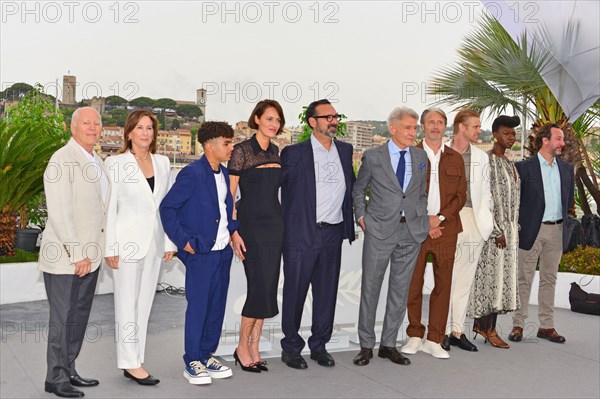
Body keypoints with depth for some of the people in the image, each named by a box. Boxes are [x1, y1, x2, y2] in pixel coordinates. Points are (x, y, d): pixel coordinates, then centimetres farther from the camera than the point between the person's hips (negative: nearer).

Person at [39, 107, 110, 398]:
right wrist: (77, 254, -19)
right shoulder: (62, 161, -13)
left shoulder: (97, 162, 14)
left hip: (88, 256, 8)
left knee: (79, 317, 14)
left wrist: (91, 252, 15)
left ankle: (69, 371, 26)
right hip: (65, 257, -8)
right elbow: (59, 214, -19)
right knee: (63, 319, 1)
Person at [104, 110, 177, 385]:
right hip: (128, 241, -5)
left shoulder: (162, 163, 8)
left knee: (144, 303, 9)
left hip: (155, 242, 5)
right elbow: (109, 208, -7)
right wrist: (110, 248, -10)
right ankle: (131, 363, 10)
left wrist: (169, 242, 8)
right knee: (127, 303, 2)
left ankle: (133, 362, 18)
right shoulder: (116, 163, -6)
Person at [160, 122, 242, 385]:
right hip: (201, 253, -8)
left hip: (223, 251, 8)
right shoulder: (192, 174, -13)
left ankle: (207, 355, 26)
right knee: (198, 308, 0)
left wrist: (234, 231, 8)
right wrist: (183, 241, -13)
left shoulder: (224, 174, 11)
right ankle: (192, 362, 12)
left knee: (217, 307, 13)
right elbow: (167, 208, -12)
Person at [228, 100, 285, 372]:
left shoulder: (276, 151, 12)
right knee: (260, 287, -9)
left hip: (275, 224, 7)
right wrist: (233, 232, -13)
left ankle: (254, 347, 17)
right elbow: (229, 194, -8)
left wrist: (282, 223, 13)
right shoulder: (242, 150, -7)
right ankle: (242, 347, 9)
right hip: (251, 224, -6)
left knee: (268, 287, 6)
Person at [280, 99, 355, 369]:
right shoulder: (294, 153, -5)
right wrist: (285, 225, -5)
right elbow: (276, 186, -2)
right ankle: (291, 347, 18)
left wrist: (349, 224, 15)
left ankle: (319, 345, 25)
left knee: (327, 292, 11)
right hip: (301, 234, -5)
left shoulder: (345, 150, 11)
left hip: (332, 234, 5)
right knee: (295, 291, 4)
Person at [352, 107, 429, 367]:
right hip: (379, 231, -3)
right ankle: (366, 345, 14)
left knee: (400, 290, 8)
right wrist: (361, 216, 0)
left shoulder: (420, 157, 10)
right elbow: (358, 189, 10)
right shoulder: (373, 157, 0)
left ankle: (388, 345, 19)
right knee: (370, 288, 2)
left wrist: (422, 217, 8)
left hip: (411, 232, 3)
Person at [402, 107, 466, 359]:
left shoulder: (455, 159, 13)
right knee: (413, 283, 1)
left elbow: (461, 195, 7)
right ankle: (415, 336, 14)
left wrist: (440, 218, -8)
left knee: (443, 284, 2)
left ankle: (434, 340, 10)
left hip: (446, 228, 2)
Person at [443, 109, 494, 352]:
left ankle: (458, 330, 16)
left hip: (473, 221, 4)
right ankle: (443, 331, 8)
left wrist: (485, 220, 4)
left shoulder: (481, 157, 13)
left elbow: (485, 192, 14)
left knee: (465, 278, 8)